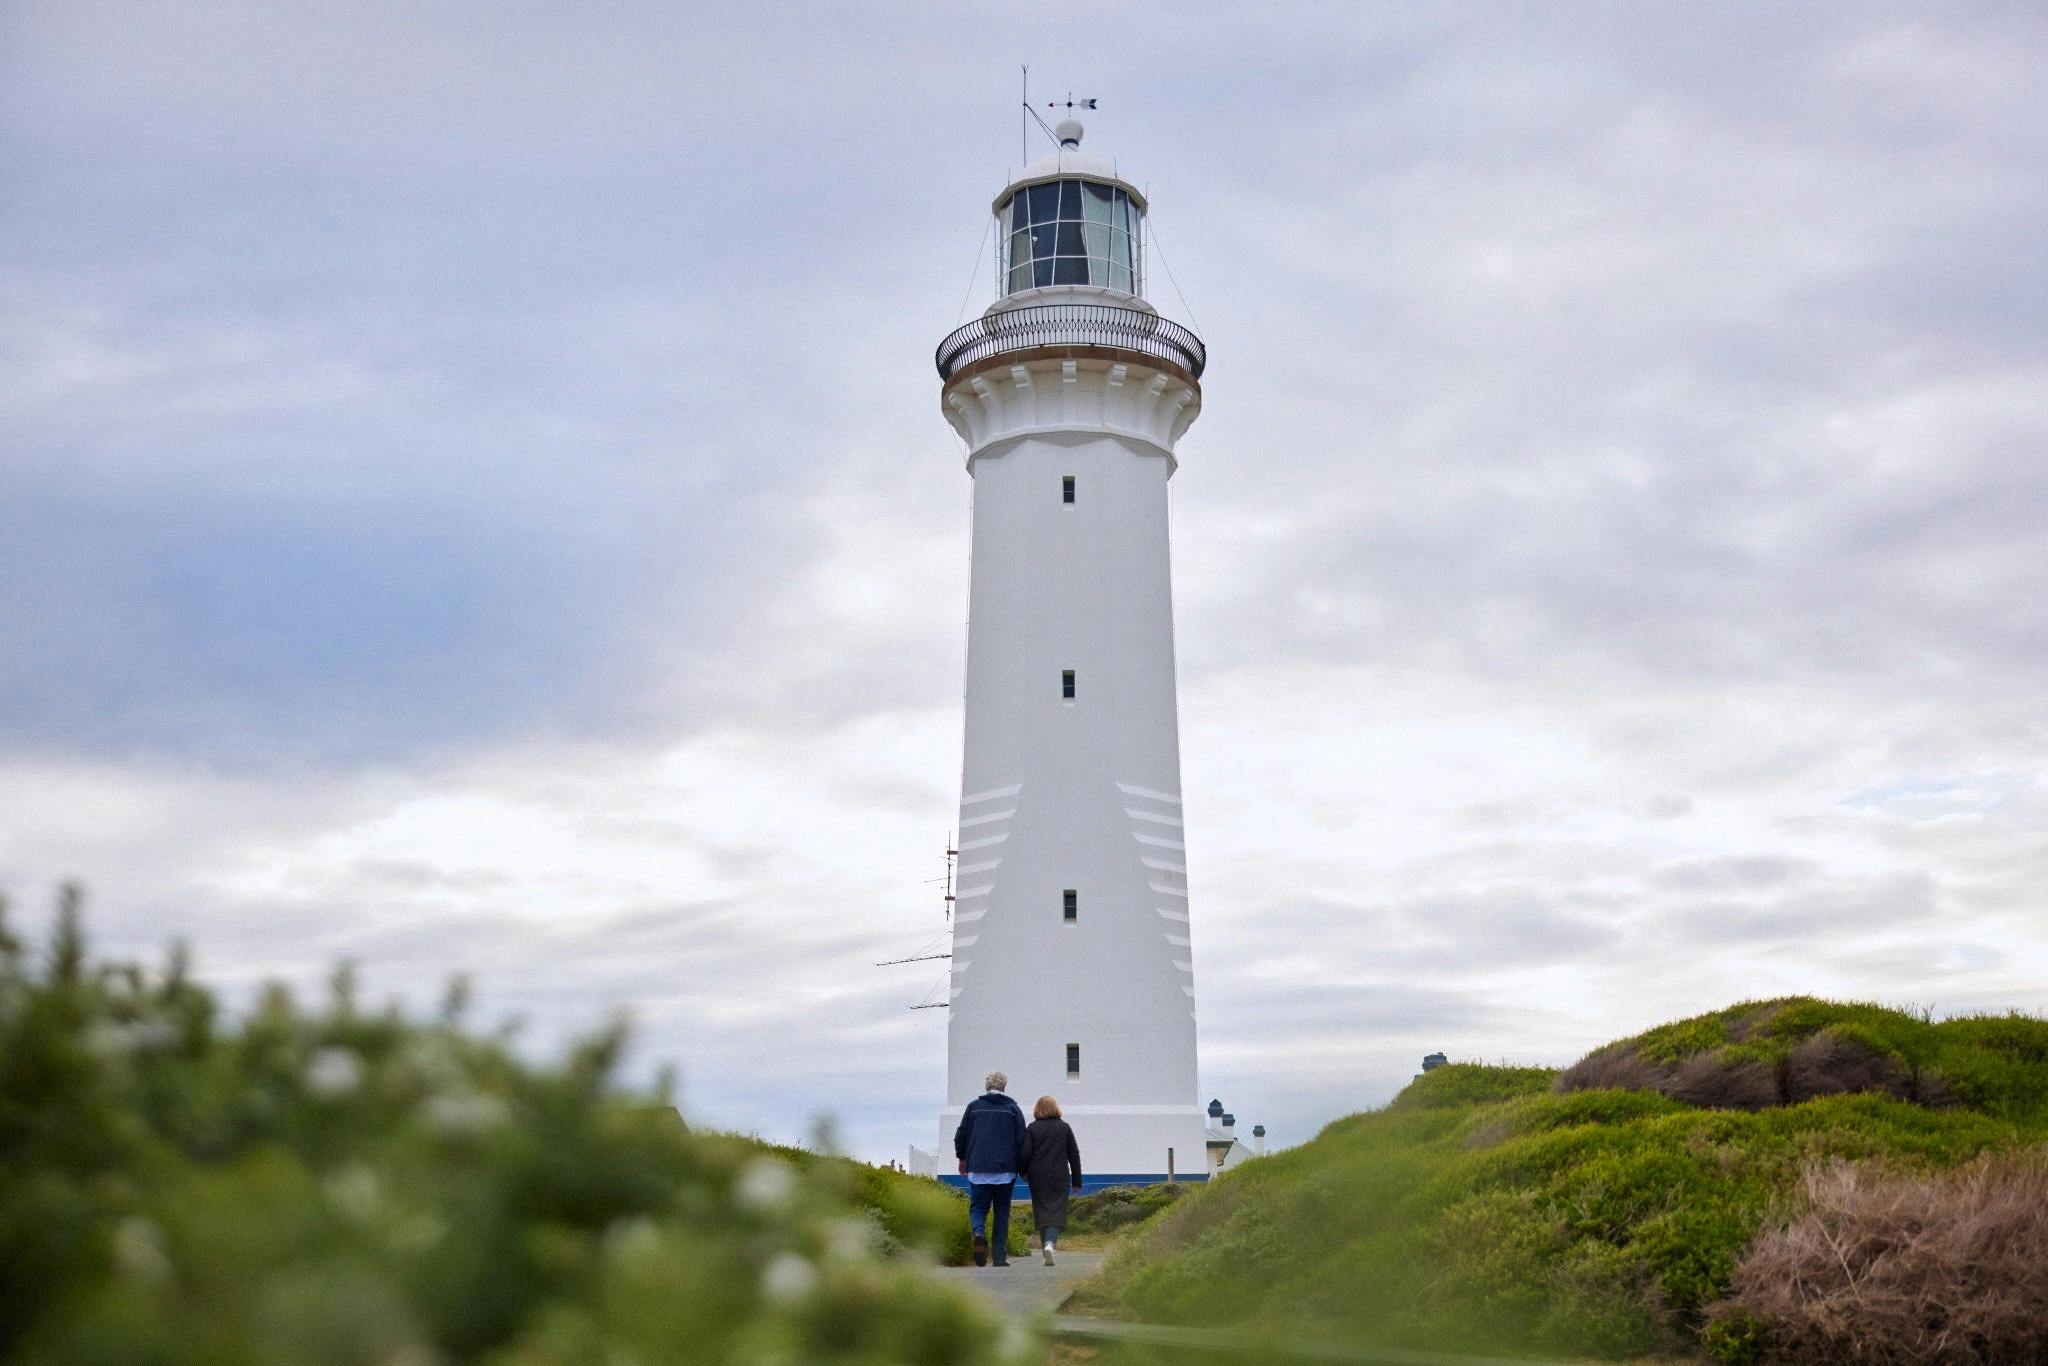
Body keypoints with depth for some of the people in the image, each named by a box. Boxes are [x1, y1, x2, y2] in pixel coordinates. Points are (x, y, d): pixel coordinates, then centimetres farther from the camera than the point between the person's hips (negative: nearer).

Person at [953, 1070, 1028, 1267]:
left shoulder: (974, 1106, 5)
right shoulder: (1012, 1108, 4)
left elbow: (960, 1135, 7)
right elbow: (1021, 1140, 1)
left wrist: (962, 1158, 22)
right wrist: (1021, 1168, 11)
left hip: (978, 1169, 0)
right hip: (1006, 1170, 0)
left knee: (977, 1207, 11)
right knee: (1002, 1211, 9)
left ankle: (979, 1234, -19)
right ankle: (1000, 1256, 6)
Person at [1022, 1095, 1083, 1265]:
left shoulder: (1032, 1128, -1)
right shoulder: (1064, 1127, 4)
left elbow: (1025, 1153, -7)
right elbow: (1074, 1155, 6)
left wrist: (1023, 1172, 12)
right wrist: (1077, 1181, 12)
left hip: (1037, 1178, 0)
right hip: (1059, 1178, 0)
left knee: (1042, 1213, 9)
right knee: (1057, 1212, -1)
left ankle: (1046, 1249, 11)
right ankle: (1050, 1243, -25)